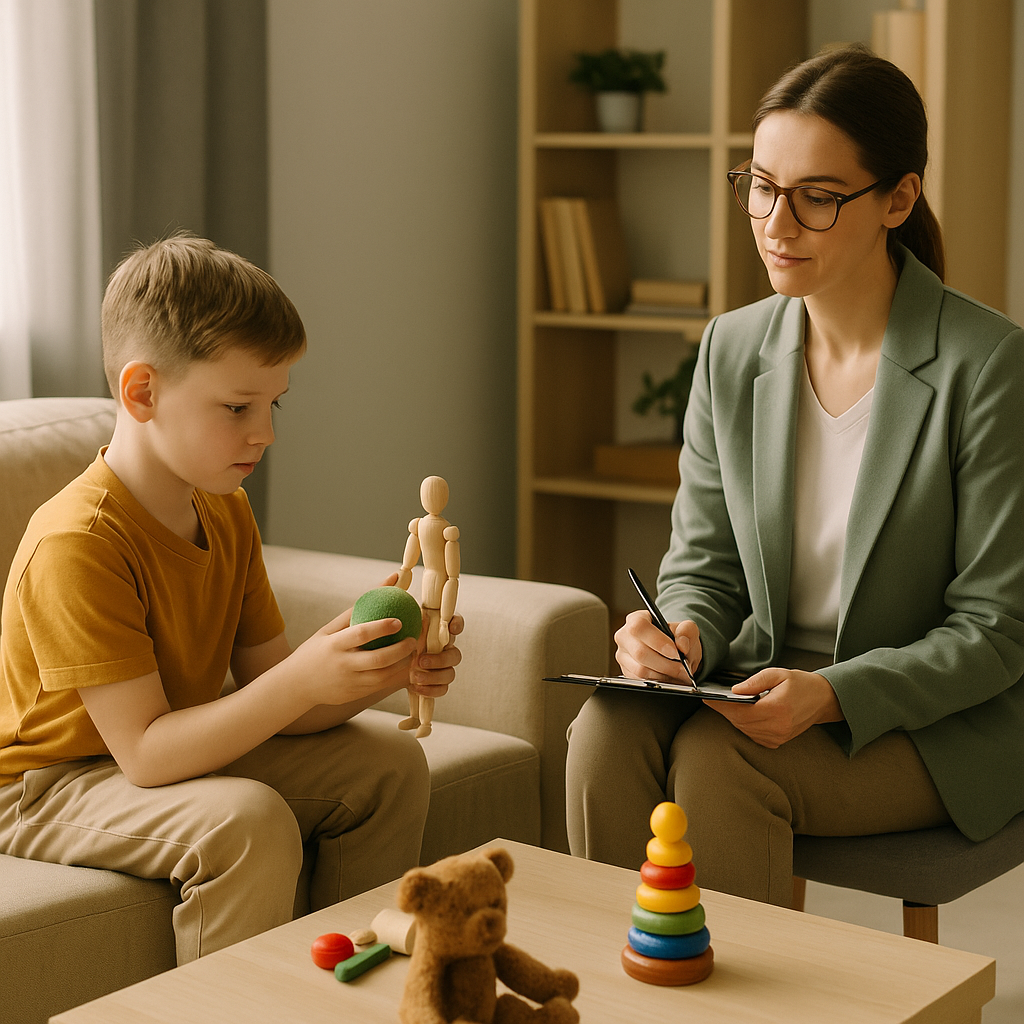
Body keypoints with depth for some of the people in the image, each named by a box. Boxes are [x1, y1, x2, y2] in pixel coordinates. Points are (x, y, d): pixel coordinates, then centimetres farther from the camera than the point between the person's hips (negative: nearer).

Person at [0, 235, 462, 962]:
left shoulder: (227, 512, 1)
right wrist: (301, 680, -40)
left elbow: (269, 700, 0)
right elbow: (145, 753, -31)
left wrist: (385, 673, -19)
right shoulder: (77, 545, -28)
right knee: (249, 822, -34)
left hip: (185, 752, 9)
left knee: (390, 764, 2)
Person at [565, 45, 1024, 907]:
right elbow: (702, 567, 7)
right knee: (608, 732, -25)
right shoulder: (732, 350, 2)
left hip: (942, 722, -4)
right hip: (767, 680, 4)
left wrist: (830, 695, -25)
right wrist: (682, 637, -17)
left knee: (716, 757, -30)